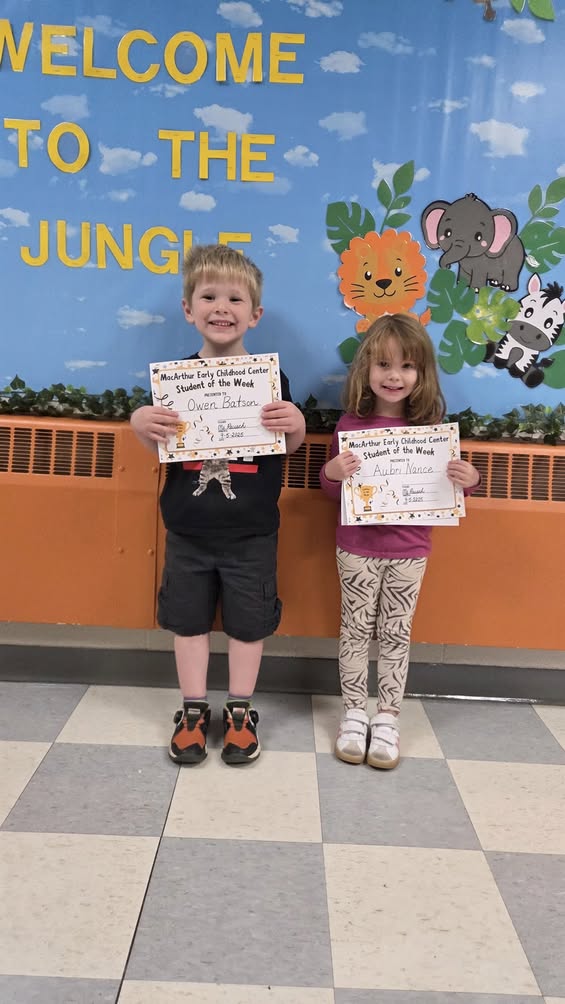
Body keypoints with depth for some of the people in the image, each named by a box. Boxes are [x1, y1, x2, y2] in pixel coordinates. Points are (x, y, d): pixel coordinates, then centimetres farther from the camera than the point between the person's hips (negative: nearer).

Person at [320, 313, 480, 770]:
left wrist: (468, 480, -16)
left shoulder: (432, 426, -5)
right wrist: (331, 473, -21)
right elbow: (334, 491, 1)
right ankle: (355, 713, 25)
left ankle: (387, 717, 24)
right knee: (356, 628, 10)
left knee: (396, 633, 10)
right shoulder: (351, 423, -6)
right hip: (358, 547, 0)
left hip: (409, 550, 1)